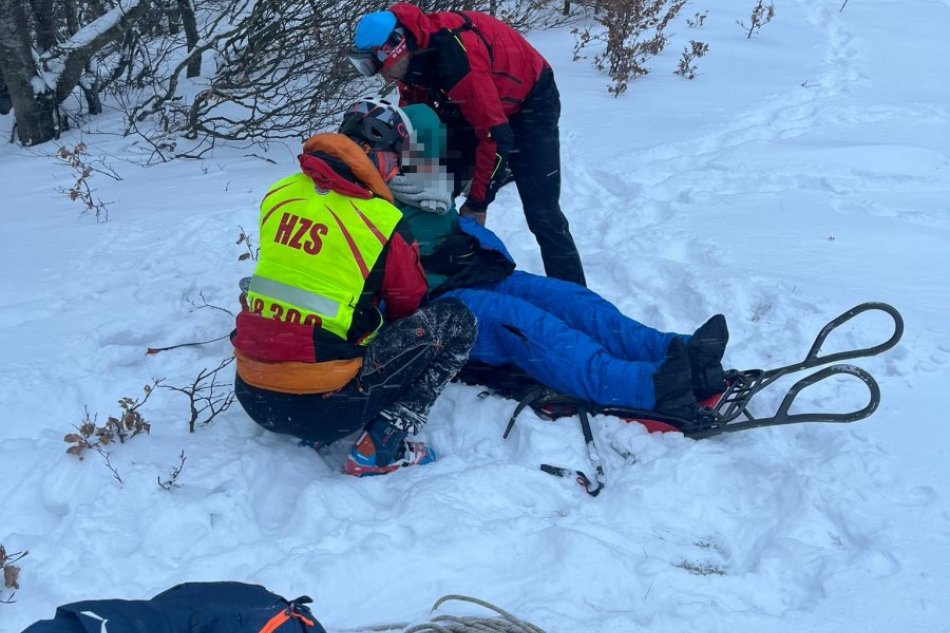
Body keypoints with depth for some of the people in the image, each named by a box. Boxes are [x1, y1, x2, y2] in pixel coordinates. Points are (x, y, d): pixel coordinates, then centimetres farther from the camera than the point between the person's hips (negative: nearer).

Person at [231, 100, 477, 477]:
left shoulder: (279, 194, 3)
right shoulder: (383, 224, -11)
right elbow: (410, 311, 6)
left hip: (250, 396, 7)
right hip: (322, 407, -6)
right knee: (455, 321, 3)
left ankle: (310, 431, 19)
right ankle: (380, 447, -3)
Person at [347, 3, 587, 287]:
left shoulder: (456, 59, -38)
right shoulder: (413, 53, -12)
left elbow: (496, 136, -35)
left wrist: (477, 203, -25)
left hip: (529, 100, -8)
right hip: (475, 103, 8)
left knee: (541, 213, -14)